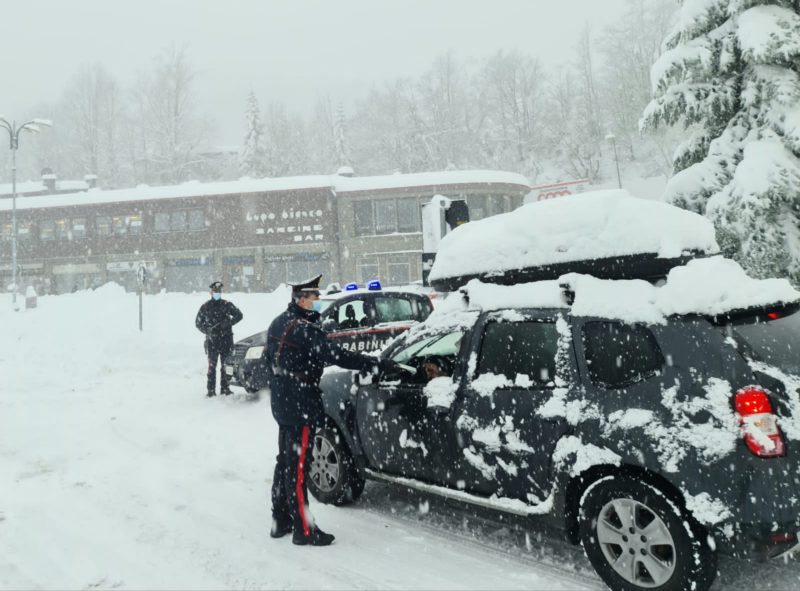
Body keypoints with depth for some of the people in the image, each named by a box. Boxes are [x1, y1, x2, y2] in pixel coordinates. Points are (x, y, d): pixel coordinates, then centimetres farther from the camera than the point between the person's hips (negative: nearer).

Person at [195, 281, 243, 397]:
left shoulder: (227, 304, 6)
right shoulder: (205, 307, 7)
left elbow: (238, 315, 3)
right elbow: (198, 323, 11)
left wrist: (228, 323, -13)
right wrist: (208, 331, -7)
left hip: (226, 339, 1)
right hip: (212, 340, -1)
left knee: (226, 365, 3)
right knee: (212, 366, -3)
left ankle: (225, 388, 11)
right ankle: (210, 390, 1)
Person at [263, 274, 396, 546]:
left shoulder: (278, 324, 9)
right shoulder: (304, 329, -22)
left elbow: (267, 359, 18)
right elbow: (338, 356, -28)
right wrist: (379, 364, -27)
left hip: (282, 404, 10)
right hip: (301, 408, -10)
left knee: (285, 461, 17)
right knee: (297, 467, -3)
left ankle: (280, 521, 27)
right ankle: (303, 530, 6)